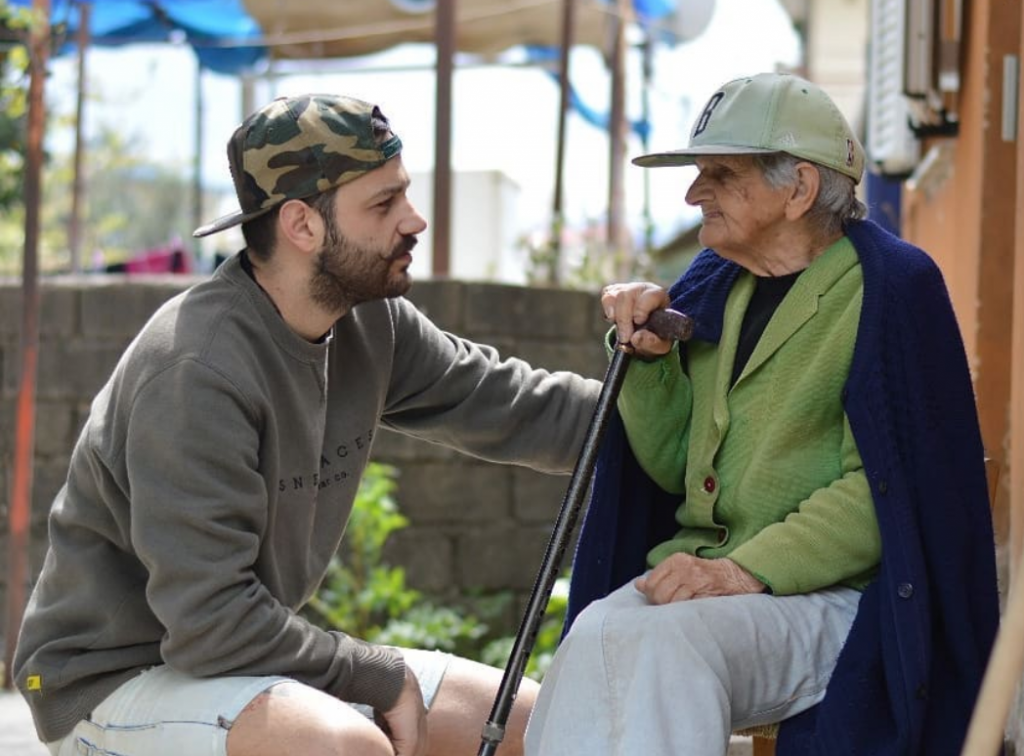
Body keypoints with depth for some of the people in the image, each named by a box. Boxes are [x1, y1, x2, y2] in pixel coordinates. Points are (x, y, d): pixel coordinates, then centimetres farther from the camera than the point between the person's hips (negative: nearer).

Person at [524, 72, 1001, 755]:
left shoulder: (890, 286, -3)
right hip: (701, 575, 5)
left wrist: (750, 568, -21)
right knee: (594, 640, -28)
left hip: (828, 598, -5)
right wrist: (650, 356, 2)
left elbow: (886, 487, -12)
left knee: (662, 643, -35)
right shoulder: (713, 287, 16)